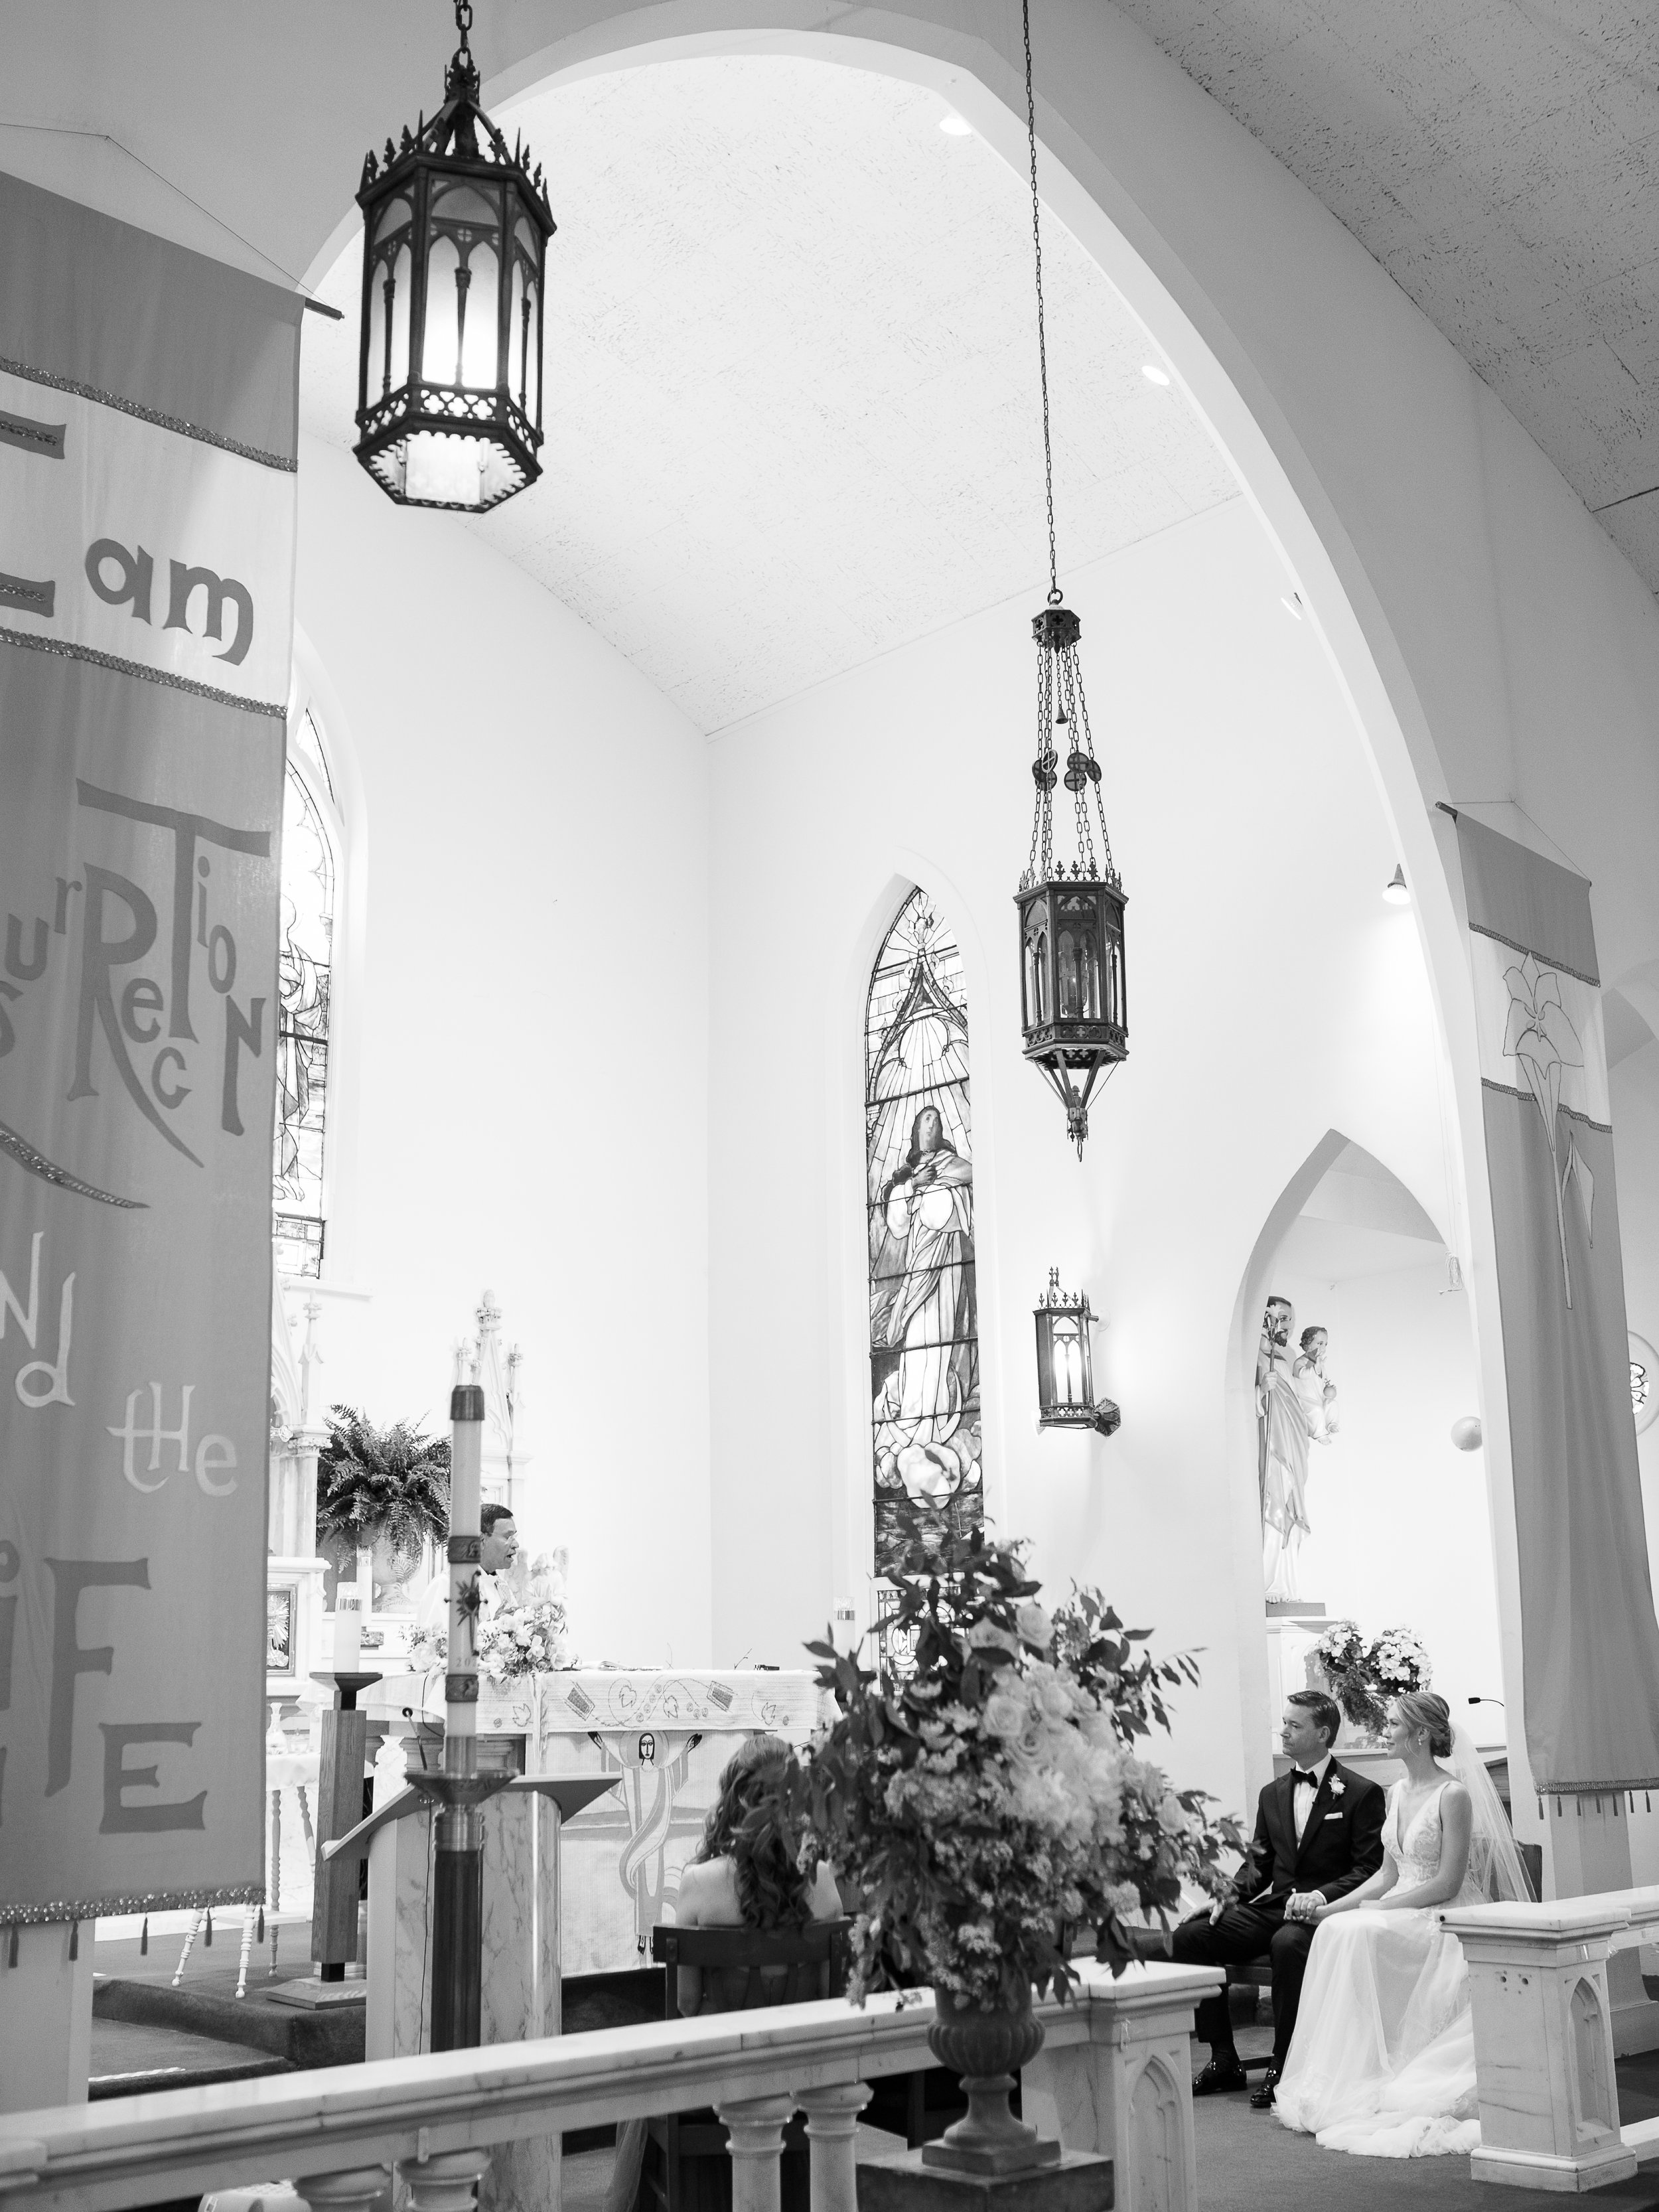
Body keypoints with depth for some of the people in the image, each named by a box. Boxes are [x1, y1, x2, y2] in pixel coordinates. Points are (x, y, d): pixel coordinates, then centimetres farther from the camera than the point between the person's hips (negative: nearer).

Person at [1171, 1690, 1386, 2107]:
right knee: (1190, 1936, -15)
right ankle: (1224, 2061, -6)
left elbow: (1370, 1869, -7)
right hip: (1272, 1907, 6)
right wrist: (1230, 1894, -1)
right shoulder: (1273, 1794, 17)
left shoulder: (1362, 1793, -1)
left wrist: (1321, 1895, -22)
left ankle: (1284, 2068, -23)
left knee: (1289, 1943, -40)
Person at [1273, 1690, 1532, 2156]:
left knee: (1357, 1935, -30)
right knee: (1333, 1930, -21)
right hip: (1402, 1916, 7)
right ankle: (1331, 2080, -18)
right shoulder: (1397, 1794, 13)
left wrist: (1376, 1908, -17)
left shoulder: (1454, 1794, -12)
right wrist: (1332, 1906, 1)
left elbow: (1448, 1883, -15)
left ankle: (1358, 2085, -22)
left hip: (1447, 1922, -7)